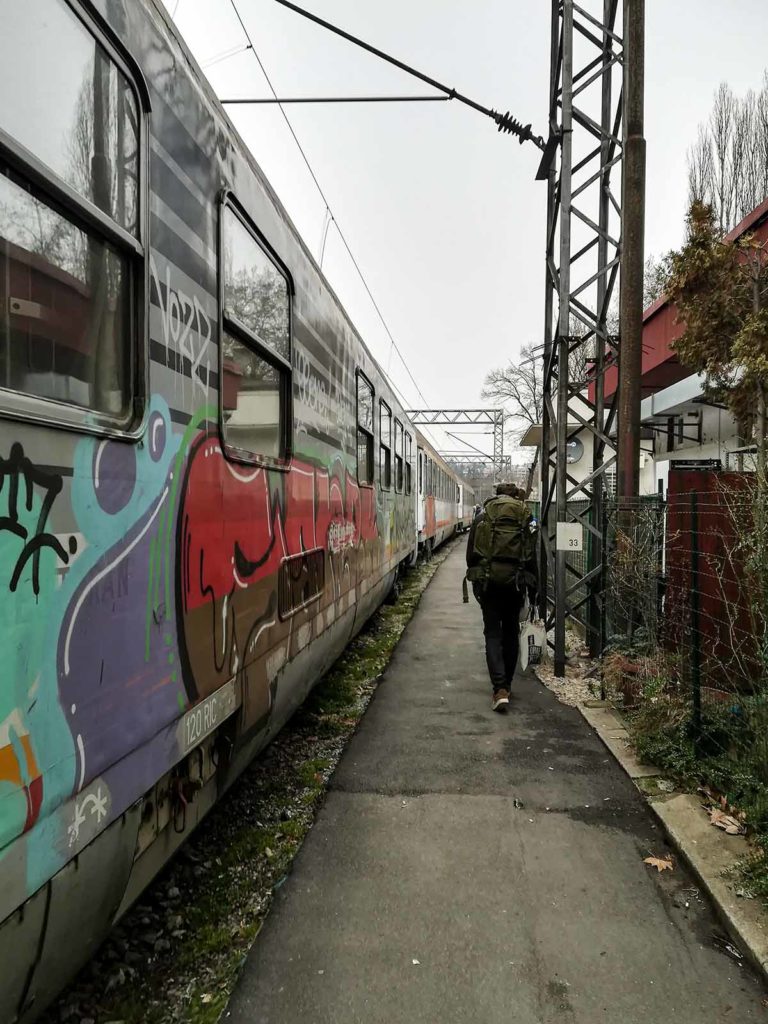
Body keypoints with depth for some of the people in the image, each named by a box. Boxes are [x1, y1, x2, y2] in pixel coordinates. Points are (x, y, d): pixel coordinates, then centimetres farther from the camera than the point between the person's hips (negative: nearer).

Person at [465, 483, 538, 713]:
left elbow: (471, 552, 7)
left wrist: (475, 581, 16)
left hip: (487, 580, 0)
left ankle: (500, 689, -13)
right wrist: (533, 589, 7)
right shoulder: (526, 517, 4)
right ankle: (506, 685, 25)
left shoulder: (483, 515, 7)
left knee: (493, 633, 2)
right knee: (511, 633, 15)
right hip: (514, 579, 0)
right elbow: (531, 556, 1)